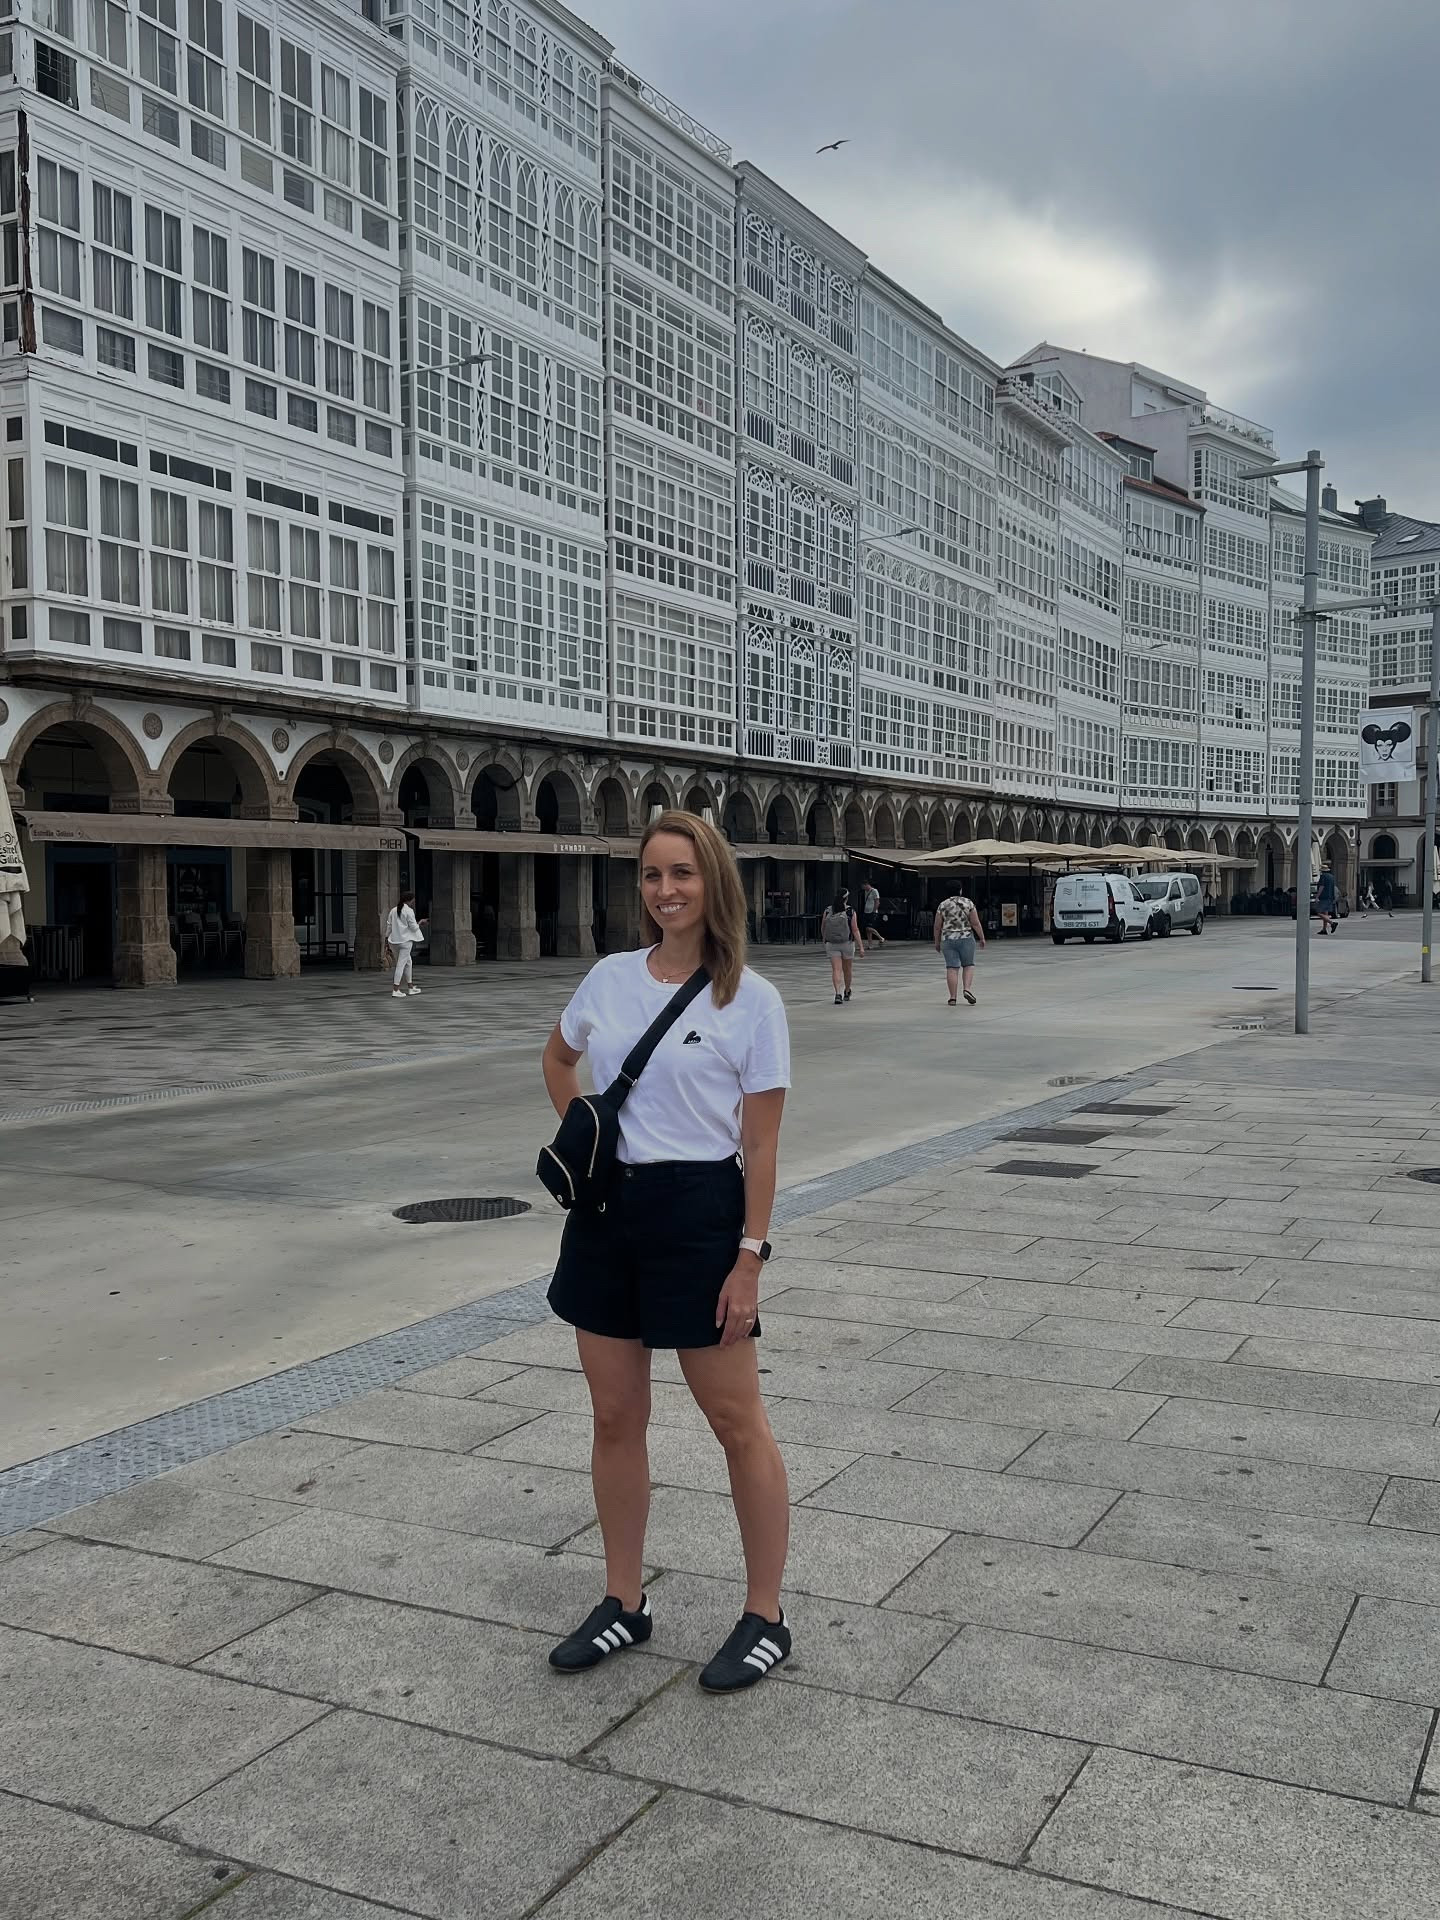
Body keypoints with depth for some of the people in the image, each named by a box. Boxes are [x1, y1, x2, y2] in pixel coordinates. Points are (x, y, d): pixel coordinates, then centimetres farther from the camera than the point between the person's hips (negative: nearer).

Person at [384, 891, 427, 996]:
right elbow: (414, 927, -9)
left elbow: (388, 925, 11)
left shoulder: (393, 910, 10)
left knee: (408, 962, 20)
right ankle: (395, 990, -8)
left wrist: (386, 938, 16)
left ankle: (410, 987, 26)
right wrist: (420, 923, 10)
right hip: (405, 940, -7)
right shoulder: (409, 911, -10)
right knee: (401, 964, -5)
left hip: (394, 940, 7)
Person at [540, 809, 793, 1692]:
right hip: (607, 1206, 5)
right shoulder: (610, 978, 3)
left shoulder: (751, 999, -9)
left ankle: (766, 1619, 20)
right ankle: (625, 1604, 29)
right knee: (616, 1417, 13)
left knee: (737, 1420, 5)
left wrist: (749, 1259, -12)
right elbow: (559, 1059, 23)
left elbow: (760, 1144, -9)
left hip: (698, 1210, -5)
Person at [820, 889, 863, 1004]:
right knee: (847, 969, 19)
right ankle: (846, 993, 37)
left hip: (831, 944, 0)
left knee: (836, 969, -4)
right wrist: (861, 947, -9)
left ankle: (838, 993, -24)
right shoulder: (850, 911, -10)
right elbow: (855, 930, -12)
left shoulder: (827, 911, -4)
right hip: (847, 943, 0)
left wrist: (824, 940, 28)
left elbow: (822, 928, 8)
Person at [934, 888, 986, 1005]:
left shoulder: (942, 905, 1)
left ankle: (953, 997, -1)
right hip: (966, 938, -1)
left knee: (952, 968, 1)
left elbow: (937, 927, 2)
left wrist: (937, 942, 12)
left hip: (948, 940, 1)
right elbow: (975, 923, -5)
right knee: (968, 965, 12)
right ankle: (967, 989, -7)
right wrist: (982, 938, 5)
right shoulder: (968, 903, -3)